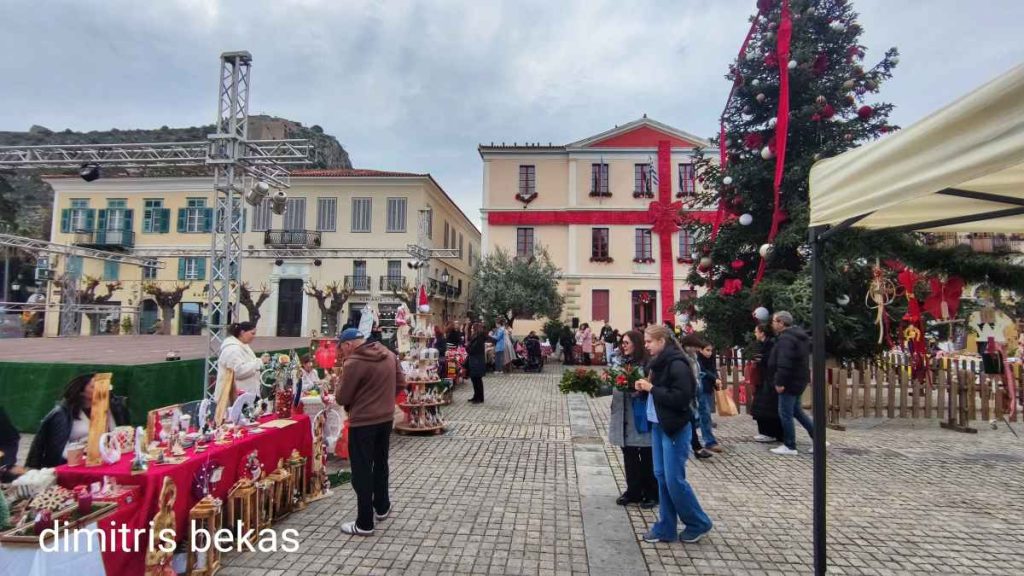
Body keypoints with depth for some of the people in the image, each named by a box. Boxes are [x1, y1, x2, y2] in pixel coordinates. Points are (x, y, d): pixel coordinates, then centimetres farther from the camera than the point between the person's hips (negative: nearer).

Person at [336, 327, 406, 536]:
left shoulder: (353, 363, -19)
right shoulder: (389, 354, 1)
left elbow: (342, 398, -12)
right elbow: (401, 383, 8)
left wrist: (350, 405, 9)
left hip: (363, 422, -7)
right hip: (386, 417, 7)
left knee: (362, 471, 4)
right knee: (380, 463, 22)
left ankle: (364, 523, 12)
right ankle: (382, 507, 36)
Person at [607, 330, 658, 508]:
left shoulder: (647, 363, -12)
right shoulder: (619, 361, 6)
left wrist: (640, 389, -29)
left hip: (642, 417, -5)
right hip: (623, 417, 5)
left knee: (647, 457, 9)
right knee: (629, 455, 14)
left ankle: (652, 494, 24)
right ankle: (633, 491, 29)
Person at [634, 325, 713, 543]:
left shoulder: (677, 364, -18)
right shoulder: (658, 363, 10)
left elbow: (681, 398, -24)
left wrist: (652, 388, -20)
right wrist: (646, 388, 0)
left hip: (675, 428, -9)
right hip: (658, 426, 9)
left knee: (674, 479, -2)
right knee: (661, 476, 12)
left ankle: (699, 524, 19)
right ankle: (666, 528, 22)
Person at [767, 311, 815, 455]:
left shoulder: (785, 338, -21)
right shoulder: (799, 335, 12)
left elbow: (784, 363, -28)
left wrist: (780, 382, -25)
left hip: (790, 381, -10)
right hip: (798, 379, 10)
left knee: (785, 414, -1)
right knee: (796, 410, 21)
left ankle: (790, 447, 7)